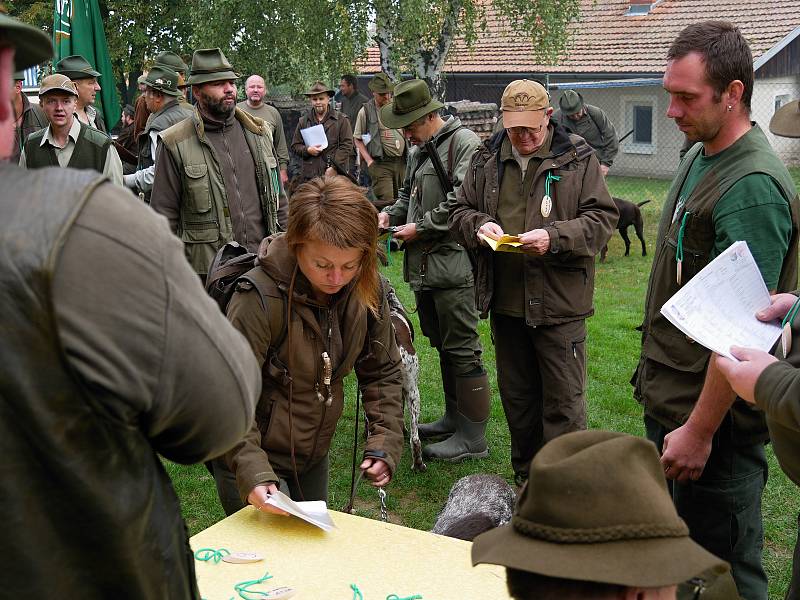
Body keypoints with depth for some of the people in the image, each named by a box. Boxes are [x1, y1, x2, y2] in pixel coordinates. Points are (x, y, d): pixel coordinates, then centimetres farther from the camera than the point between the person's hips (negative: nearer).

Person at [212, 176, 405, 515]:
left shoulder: (365, 288, -12)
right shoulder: (259, 298, -29)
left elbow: (382, 372, 0)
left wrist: (385, 443, -11)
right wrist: (252, 471, -36)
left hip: (314, 456, 6)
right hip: (256, 460, -6)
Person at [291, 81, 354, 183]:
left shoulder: (341, 120, 5)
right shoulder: (303, 121, 15)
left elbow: (347, 145, -1)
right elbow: (295, 146, 16)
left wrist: (334, 167, -10)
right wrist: (307, 150, -6)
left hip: (335, 174, -3)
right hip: (309, 176, 3)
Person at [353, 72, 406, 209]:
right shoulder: (366, 111, -2)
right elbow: (357, 139, 2)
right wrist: (369, 160, -7)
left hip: (401, 161, 4)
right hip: (380, 163, -4)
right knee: (385, 201, -11)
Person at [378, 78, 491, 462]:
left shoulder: (465, 143, -11)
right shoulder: (418, 151, 17)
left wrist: (420, 228, -14)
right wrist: (390, 214, 9)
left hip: (452, 265, -9)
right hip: (424, 267, 9)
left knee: (462, 351, -4)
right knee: (442, 345, 18)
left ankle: (472, 438, 5)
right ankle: (455, 418, 32)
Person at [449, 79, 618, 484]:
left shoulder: (578, 158, -5)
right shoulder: (487, 159, 7)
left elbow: (602, 219, -7)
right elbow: (459, 212, 12)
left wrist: (555, 237, -22)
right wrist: (479, 226, -11)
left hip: (559, 303, -5)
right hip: (505, 302, 5)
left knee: (564, 403, 2)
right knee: (516, 398, 18)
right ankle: (527, 478, 35)